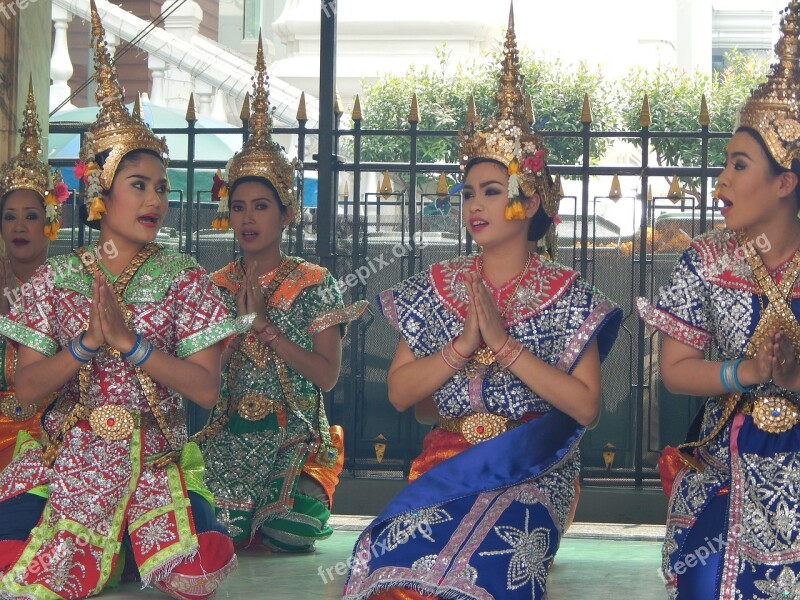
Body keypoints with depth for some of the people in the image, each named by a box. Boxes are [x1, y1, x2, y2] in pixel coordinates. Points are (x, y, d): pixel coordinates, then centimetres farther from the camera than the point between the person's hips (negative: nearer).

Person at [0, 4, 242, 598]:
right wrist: (87, 343, -15)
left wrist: (131, 342, -15)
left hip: (155, 458, 0)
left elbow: (206, 388, -6)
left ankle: (136, 541, 4)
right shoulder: (56, 278, 6)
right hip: (66, 454, 0)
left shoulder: (185, 280, 4)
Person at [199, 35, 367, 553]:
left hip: (295, 437, -2)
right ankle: (245, 514, 7)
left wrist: (265, 326, -14)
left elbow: (328, 375, -7)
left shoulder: (314, 284, 1)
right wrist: (239, 320, -12)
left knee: (292, 535, -24)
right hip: (228, 436, 2)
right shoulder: (215, 286, 10)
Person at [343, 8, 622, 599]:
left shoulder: (567, 294, 3)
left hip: (531, 467, -2)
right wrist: (463, 345, -8)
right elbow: (399, 392, 6)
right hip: (445, 458, 2)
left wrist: (504, 344, -11)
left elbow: (586, 406, -7)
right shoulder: (438, 286, 12)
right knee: (395, 551, -30)